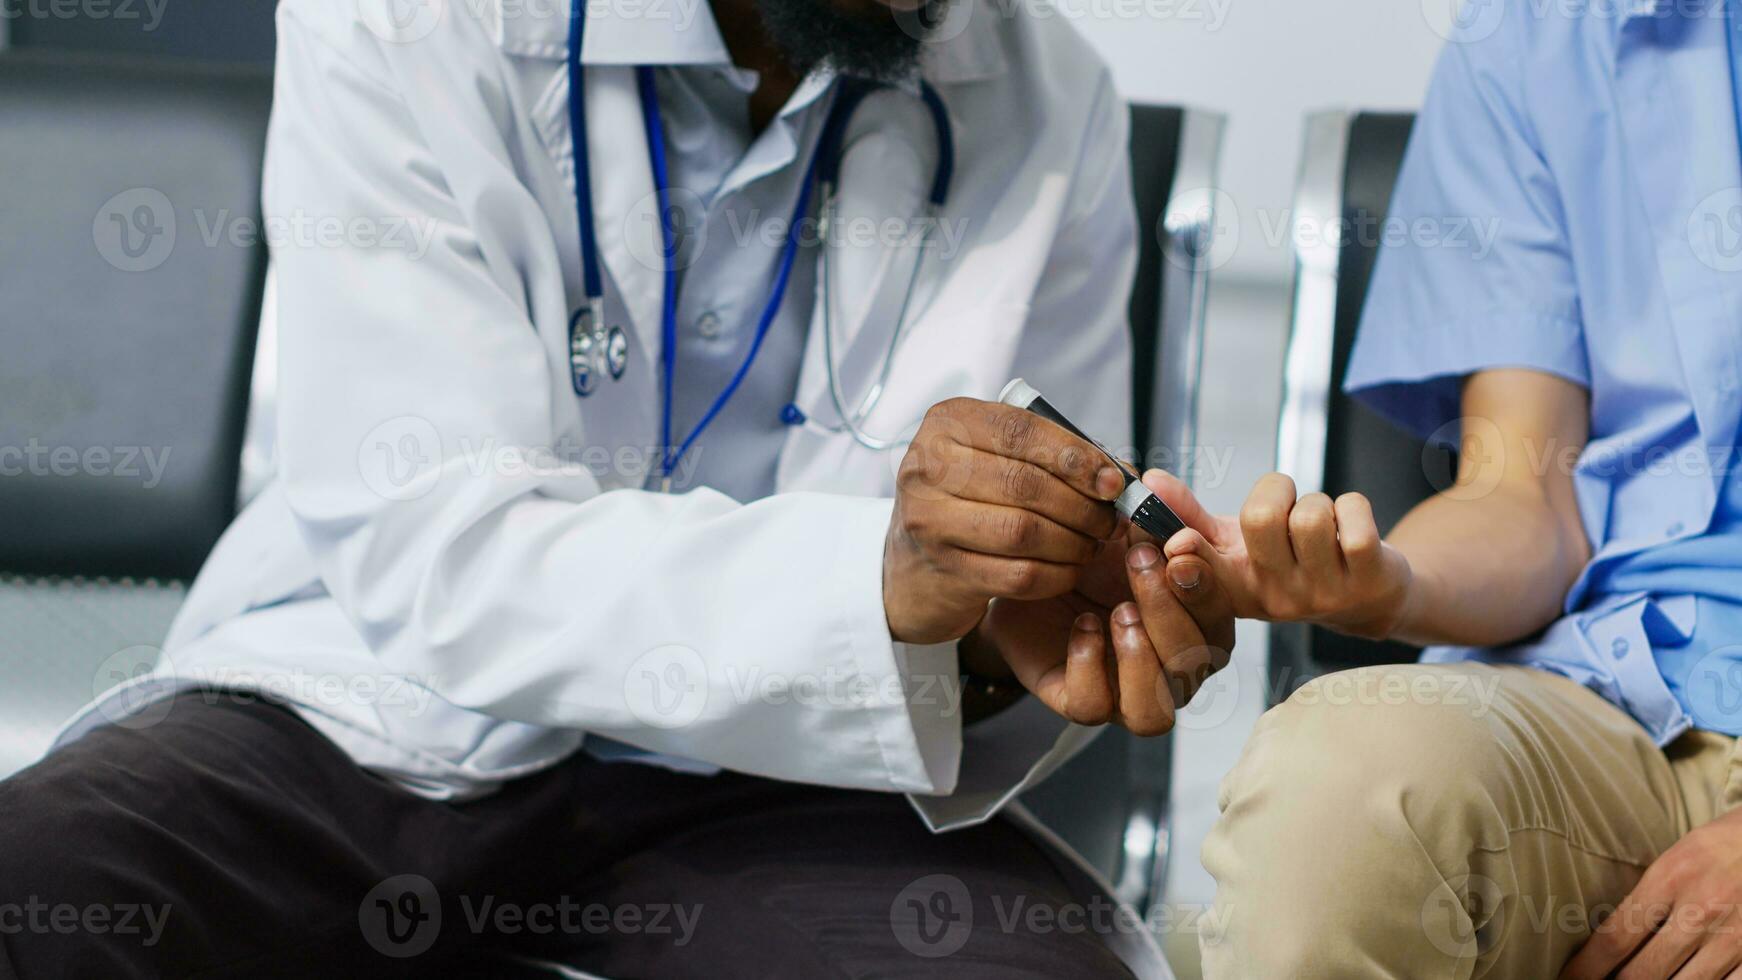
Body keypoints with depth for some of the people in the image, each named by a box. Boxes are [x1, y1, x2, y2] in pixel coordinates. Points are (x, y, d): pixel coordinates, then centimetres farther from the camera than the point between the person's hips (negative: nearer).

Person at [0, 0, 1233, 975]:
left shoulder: (1050, 110, -2)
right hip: (368, 715, -2)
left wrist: (1001, 653, -24)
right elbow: (430, 553, -21)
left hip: (739, 771, 3)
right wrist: (882, 574, -36)